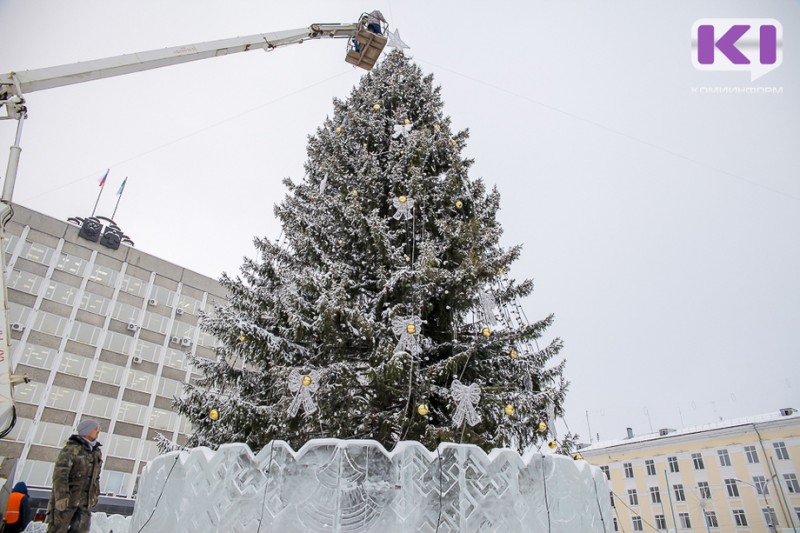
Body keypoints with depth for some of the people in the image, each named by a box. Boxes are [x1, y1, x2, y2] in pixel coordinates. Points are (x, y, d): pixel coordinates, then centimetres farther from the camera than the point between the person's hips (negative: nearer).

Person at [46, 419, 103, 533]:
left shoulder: (97, 453, 13)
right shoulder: (71, 449, -10)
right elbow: (60, 474, -17)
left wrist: (95, 494, 16)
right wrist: (61, 497, -23)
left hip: (84, 502, 6)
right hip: (66, 500, -6)